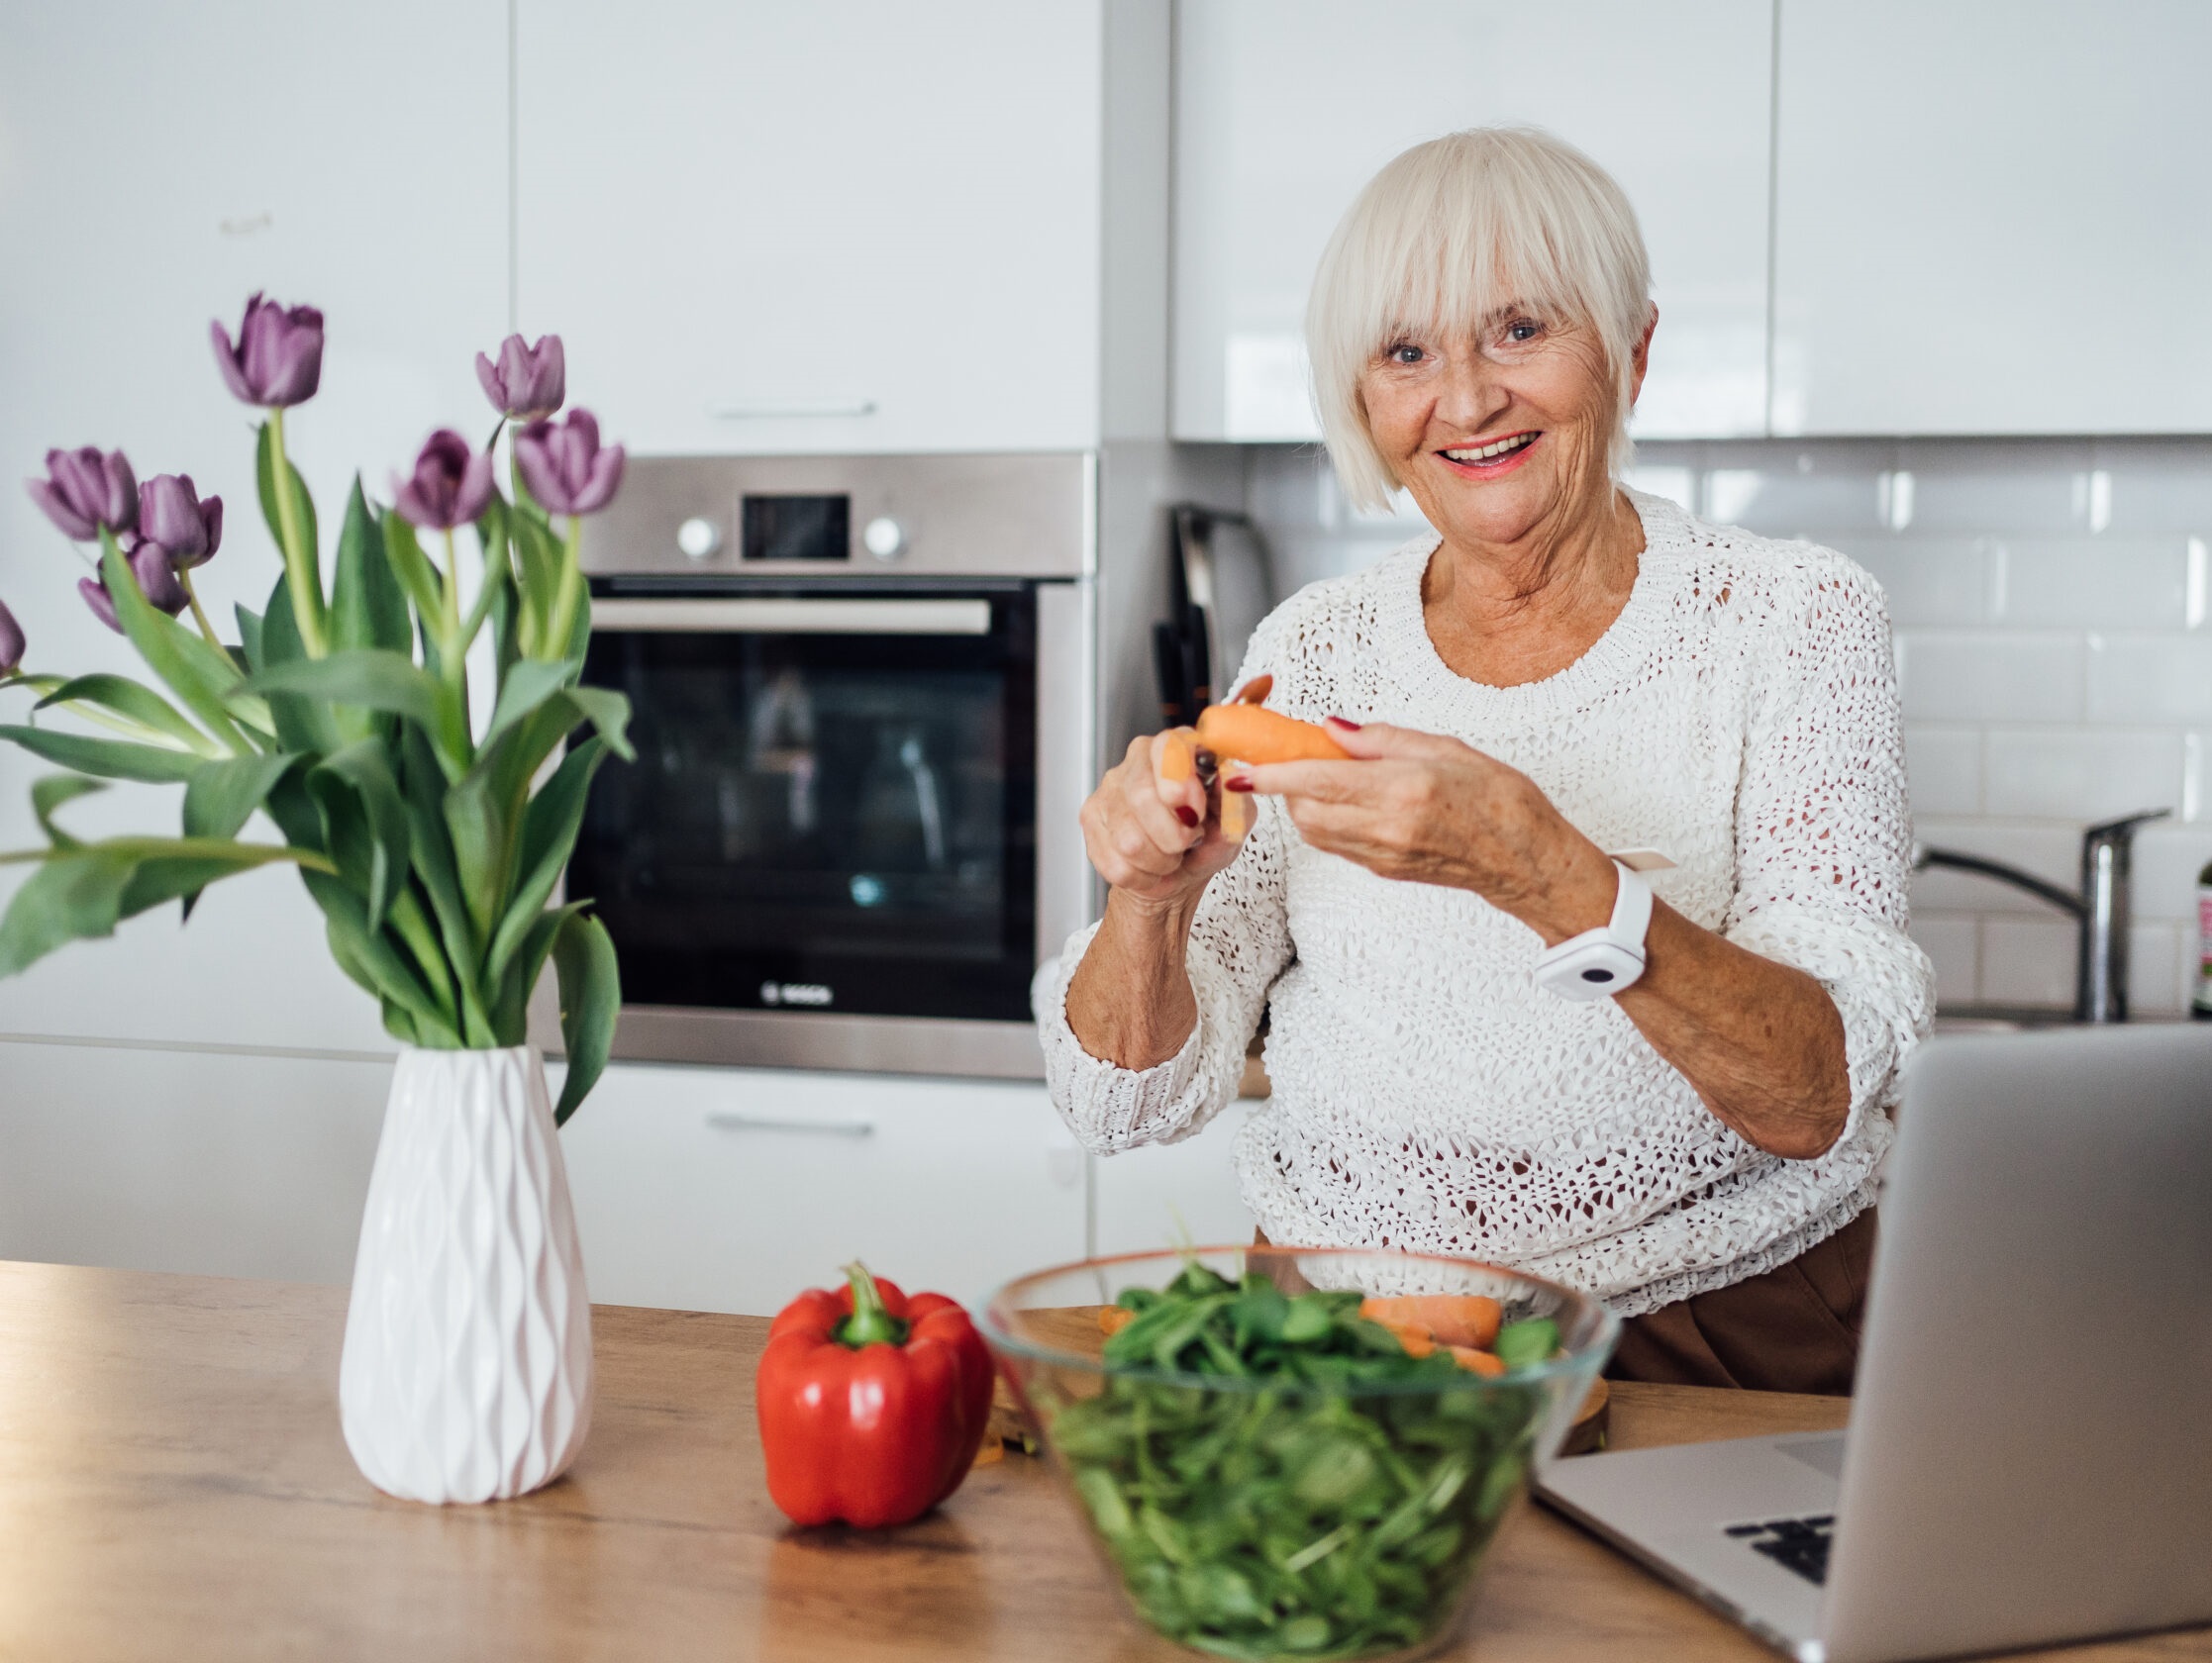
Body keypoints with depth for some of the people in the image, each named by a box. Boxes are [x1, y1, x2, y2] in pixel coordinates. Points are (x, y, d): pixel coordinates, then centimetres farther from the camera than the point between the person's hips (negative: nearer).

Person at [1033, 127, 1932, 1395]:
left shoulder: (1793, 620, -3)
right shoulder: (1312, 651, 6)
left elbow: (1826, 1098, -15)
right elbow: (1132, 1099, 5)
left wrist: (1545, 872, -30)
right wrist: (1153, 899, -16)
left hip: (1717, 1328, -1)